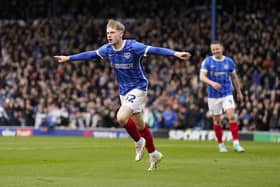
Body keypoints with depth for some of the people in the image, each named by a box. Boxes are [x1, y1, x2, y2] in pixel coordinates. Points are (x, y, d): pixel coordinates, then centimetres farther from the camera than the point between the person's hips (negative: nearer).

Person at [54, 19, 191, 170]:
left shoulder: (133, 47, -21)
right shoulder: (107, 49, -3)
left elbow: (154, 50, -30)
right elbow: (89, 55, 10)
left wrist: (175, 53, -42)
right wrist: (68, 58, 16)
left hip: (138, 88, -7)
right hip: (123, 90, 7)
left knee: (121, 117, -22)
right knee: (139, 124, 13)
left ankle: (139, 142, 3)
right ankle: (153, 154, 28)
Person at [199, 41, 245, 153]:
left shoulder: (229, 61, 2)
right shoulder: (207, 61, -4)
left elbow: (234, 77, 14)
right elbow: (202, 76, -15)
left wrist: (239, 92, 18)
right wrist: (212, 83, -33)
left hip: (227, 94, 0)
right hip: (213, 96, 0)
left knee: (231, 116, -16)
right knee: (217, 120, 6)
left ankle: (236, 143, -18)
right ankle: (220, 144, 21)